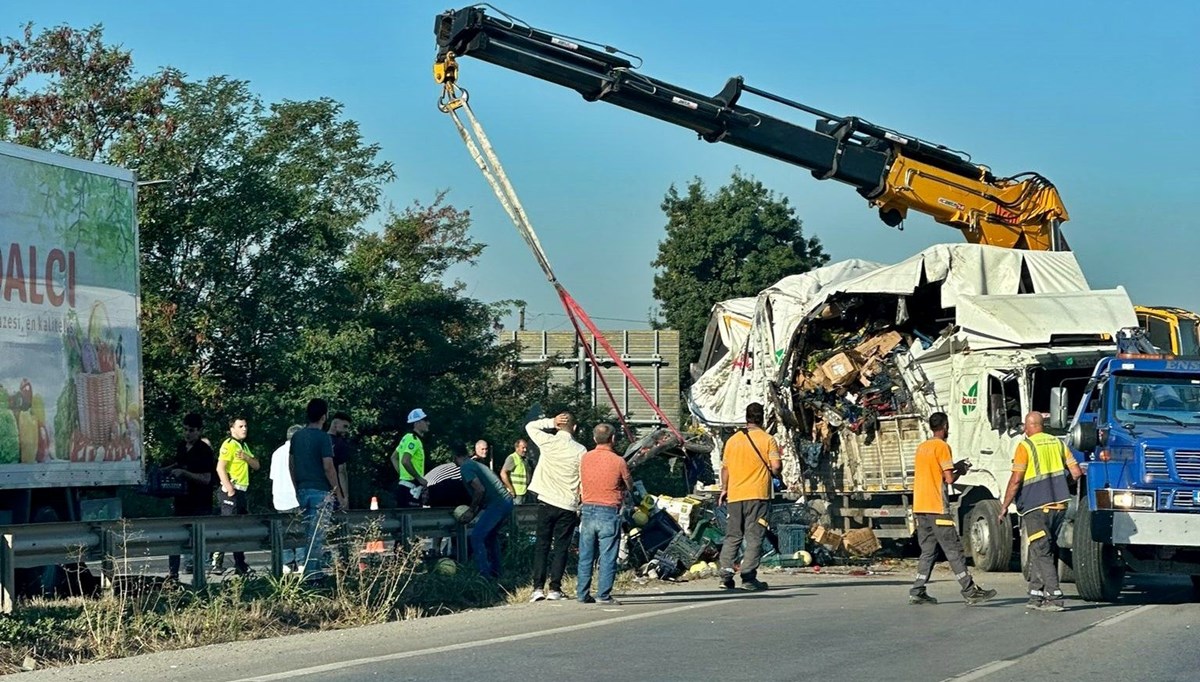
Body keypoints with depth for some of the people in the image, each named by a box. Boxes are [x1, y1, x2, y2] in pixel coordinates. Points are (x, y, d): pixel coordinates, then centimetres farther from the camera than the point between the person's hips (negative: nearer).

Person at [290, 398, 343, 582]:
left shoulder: (297, 436, 8)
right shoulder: (323, 438, -13)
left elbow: (291, 464, 14)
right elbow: (328, 468, -17)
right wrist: (339, 495, -10)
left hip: (303, 491, 7)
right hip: (321, 492, -7)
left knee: (310, 536, 16)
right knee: (318, 537, -4)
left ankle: (312, 571, 21)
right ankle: (313, 575, -6)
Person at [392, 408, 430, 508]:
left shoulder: (407, 438, 17)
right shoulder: (413, 440, -14)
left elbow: (394, 457, 25)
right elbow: (405, 461, -27)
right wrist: (420, 478, -19)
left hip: (404, 486, 10)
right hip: (411, 488, -10)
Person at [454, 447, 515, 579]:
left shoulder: (465, 468, -4)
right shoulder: (478, 464, 24)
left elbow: (480, 490, -14)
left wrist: (471, 511, -2)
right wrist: (472, 515, 24)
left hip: (497, 505, -9)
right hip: (507, 502, 9)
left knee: (476, 537, -5)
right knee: (491, 535, 25)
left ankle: (485, 574, -10)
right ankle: (495, 572, 27)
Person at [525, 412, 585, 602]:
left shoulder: (549, 442, -5)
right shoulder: (580, 451, -4)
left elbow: (530, 426, 13)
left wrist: (551, 422, 5)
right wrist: (582, 507, 9)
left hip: (546, 502, 0)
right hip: (568, 506, 0)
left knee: (542, 545, 6)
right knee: (560, 547, 5)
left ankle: (538, 587, -2)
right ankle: (555, 588, 1)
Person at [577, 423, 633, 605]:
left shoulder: (585, 458, 1)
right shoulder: (618, 461, -10)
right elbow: (630, 486, 3)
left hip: (587, 510, 4)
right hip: (609, 513, -4)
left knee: (585, 557, 11)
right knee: (607, 557, 1)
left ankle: (582, 594, 13)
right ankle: (603, 595, -2)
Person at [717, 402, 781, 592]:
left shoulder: (732, 440, 8)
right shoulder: (767, 440, -4)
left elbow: (725, 467, 12)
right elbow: (776, 467, -11)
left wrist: (724, 489, 23)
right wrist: (774, 471, 11)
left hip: (734, 495, 4)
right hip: (758, 495, -4)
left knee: (732, 536, 10)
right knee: (754, 537, -2)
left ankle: (726, 575, 1)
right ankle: (748, 577, -7)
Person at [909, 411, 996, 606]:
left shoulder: (922, 447, 16)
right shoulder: (942, 447, -9)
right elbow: (949, 479, -13)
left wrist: (954, 466, 23)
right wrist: (961, 471, 7)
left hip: (919, 507, 8)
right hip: (937, 508, -8)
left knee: (928, 551, 11)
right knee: (953, 550, -6)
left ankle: (917, 592, 5)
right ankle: (970, 591, -5)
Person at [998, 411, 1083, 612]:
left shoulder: (1025, 446, -7)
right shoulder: (1058, 443, 11)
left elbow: (1016, 480, -11)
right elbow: (1076, 472, 10)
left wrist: (1004, 506, -4)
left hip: (1036, 506, -6)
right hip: (1059, 505, 6)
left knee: (1042, 553, -6)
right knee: (1042, 551, 15)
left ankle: (1055, 597, -15)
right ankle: (1036, 595, 16)